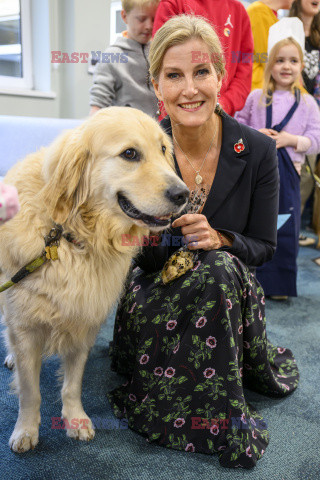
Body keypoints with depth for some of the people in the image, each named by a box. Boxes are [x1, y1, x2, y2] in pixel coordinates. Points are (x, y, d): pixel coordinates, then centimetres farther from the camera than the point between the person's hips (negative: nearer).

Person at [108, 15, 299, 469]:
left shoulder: (258, 150, -11)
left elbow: (263, 247, -3)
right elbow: (139, 260, -5)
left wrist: (219, 240, -23)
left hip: (233, 287, 1)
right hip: (158, 291, -1)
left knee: (219, 268, -31)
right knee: (215, 274, -30)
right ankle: (219, 418, -8)